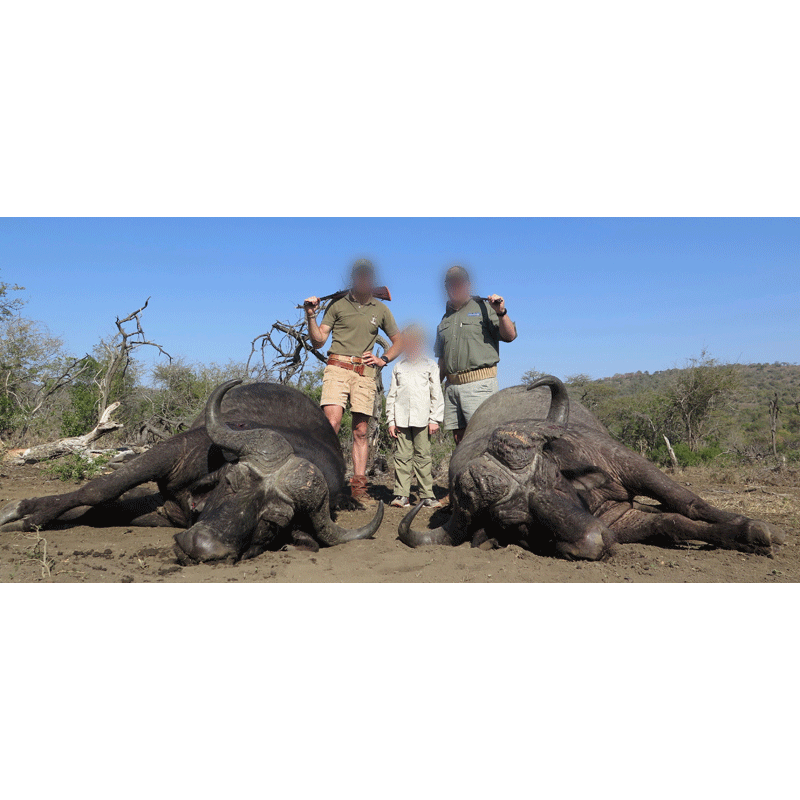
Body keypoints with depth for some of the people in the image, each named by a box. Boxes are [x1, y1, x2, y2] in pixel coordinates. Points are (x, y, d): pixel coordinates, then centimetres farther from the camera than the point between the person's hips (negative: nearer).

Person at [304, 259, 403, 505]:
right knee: (332, 423, -21)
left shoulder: (381, 310, 17)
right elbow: (318, 341, 8)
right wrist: (311, 316, -6)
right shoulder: (337, 305, 11)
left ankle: (359, 487, 6)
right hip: (337, 368, -2)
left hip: (365, 372, 2)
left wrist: (383, 359, 8)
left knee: (361, 431, 2)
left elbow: (398, 342, 24)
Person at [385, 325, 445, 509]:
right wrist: (391, 421, 7)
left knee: (423, 456, -2)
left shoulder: (430, 365, 12)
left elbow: (437, 394, 9)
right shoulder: (399, 367, 15)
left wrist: (435, 419, 1)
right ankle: (401, 495, 3)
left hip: (422, 418, -1)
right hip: (401, 419, 2)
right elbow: (391, 395, 15)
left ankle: (427, 495, 4)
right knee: (403, 456, 0)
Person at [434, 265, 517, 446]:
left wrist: (501, 313, -22)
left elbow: (510, 336, -6)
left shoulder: (483, 307, 5)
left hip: (479, 384, -6)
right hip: (452, 386, 6)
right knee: (459, 439, 5)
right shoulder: (445, 319, 21)